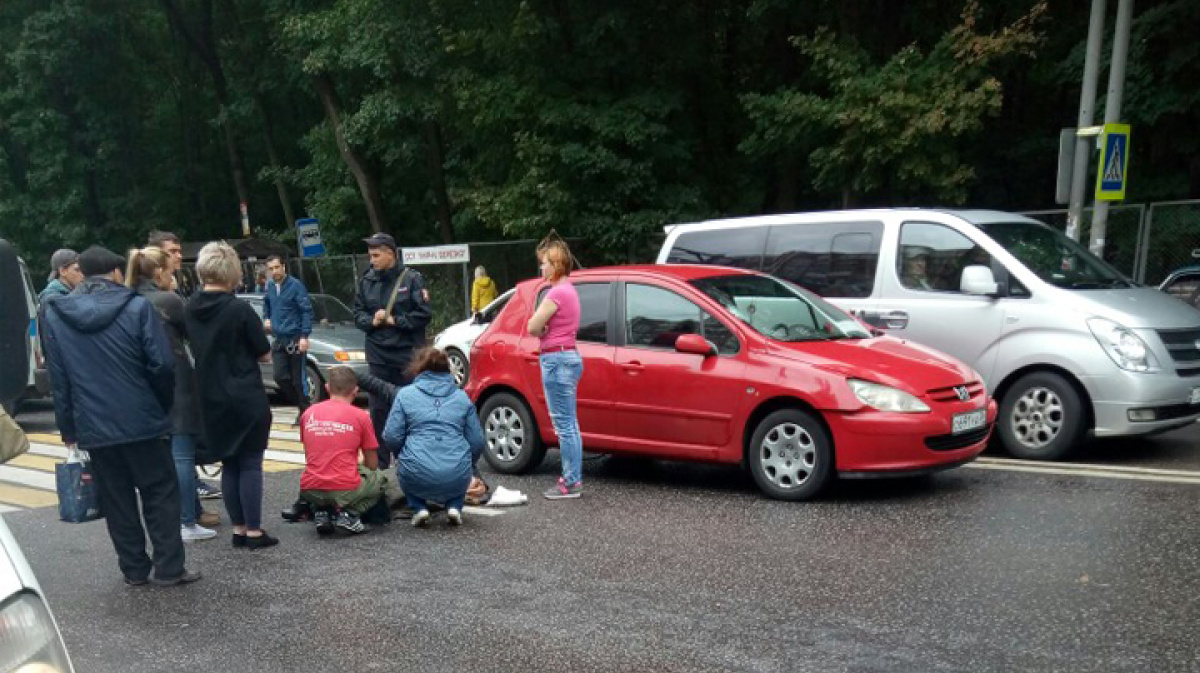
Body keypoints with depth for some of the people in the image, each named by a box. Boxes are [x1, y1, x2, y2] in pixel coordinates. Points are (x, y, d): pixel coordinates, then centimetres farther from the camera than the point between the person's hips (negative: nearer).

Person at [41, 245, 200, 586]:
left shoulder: (54, 314, 4)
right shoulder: (137, 306, -8)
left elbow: (58, 379, 5)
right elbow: (162, 364, -13)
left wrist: (68, 429, 10)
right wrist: (163, 406, 3)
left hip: (93, 427, 3)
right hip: (141, 420, -3)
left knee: (116, 500, 12)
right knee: (160, 493, 7)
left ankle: (135, 569, 18)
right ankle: (168, 567, 6)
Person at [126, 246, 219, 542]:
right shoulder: (168, 301, -12)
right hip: (175, 385, -8)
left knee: (168, 453, 16)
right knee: (182, 454, -4)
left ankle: (192, 510, 28)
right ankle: (187, 523, -2)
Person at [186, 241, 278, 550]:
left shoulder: (191, 308, 1)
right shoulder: (239, 309, -16)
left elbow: (195, 348, 14)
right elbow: (264, 354, -8)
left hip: (212, 400, 6)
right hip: (246, 398, -5)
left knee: (229, 464, 15)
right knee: (250, 464, 3)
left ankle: (238, 529, 20)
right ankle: (254, 532, 7)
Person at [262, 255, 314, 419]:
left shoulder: (295, 285, -11)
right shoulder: (270, 286, 8)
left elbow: (307, 311, -13)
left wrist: (304, 336, -18)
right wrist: (267, 318, 11)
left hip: (295, 339, -6)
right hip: (278, 339, 6)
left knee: (298, 379, -2)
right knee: (280, 377, 1)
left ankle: (305, 411, 10)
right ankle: (301, 404, 19)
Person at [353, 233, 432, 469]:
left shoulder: (411, 279, -6)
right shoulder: (366, 281, 7)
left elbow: (424, 314, -9)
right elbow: (358, 314, 12)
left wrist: (394, 320, -11)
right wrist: (372, 320, -8)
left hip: (408, 355, -4)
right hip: (378, 355, 4)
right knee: (378, 410, 6)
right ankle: (380, 462, 16)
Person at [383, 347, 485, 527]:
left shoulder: (405, 394, 7)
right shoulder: (462, 397, 12)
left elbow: (392, 438, 0)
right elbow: (477, 442, 9)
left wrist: (400, 456, 23)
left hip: (418, 478, -1)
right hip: (457, 480, 2)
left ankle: (419, 508, 11)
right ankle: (454, 506, 11)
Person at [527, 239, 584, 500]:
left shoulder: (557, 292, -16)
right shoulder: (569, 290, 16)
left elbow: (533, 327, -15)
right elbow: (540, 326, 15)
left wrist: (543, 331, 4)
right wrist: (547, 330, -5)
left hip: (557, 359, -11)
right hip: (568, 356, 11)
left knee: (564, 424, -5)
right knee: (569, 424, 13)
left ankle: (571, 482, 0)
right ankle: (573, 478, 20)